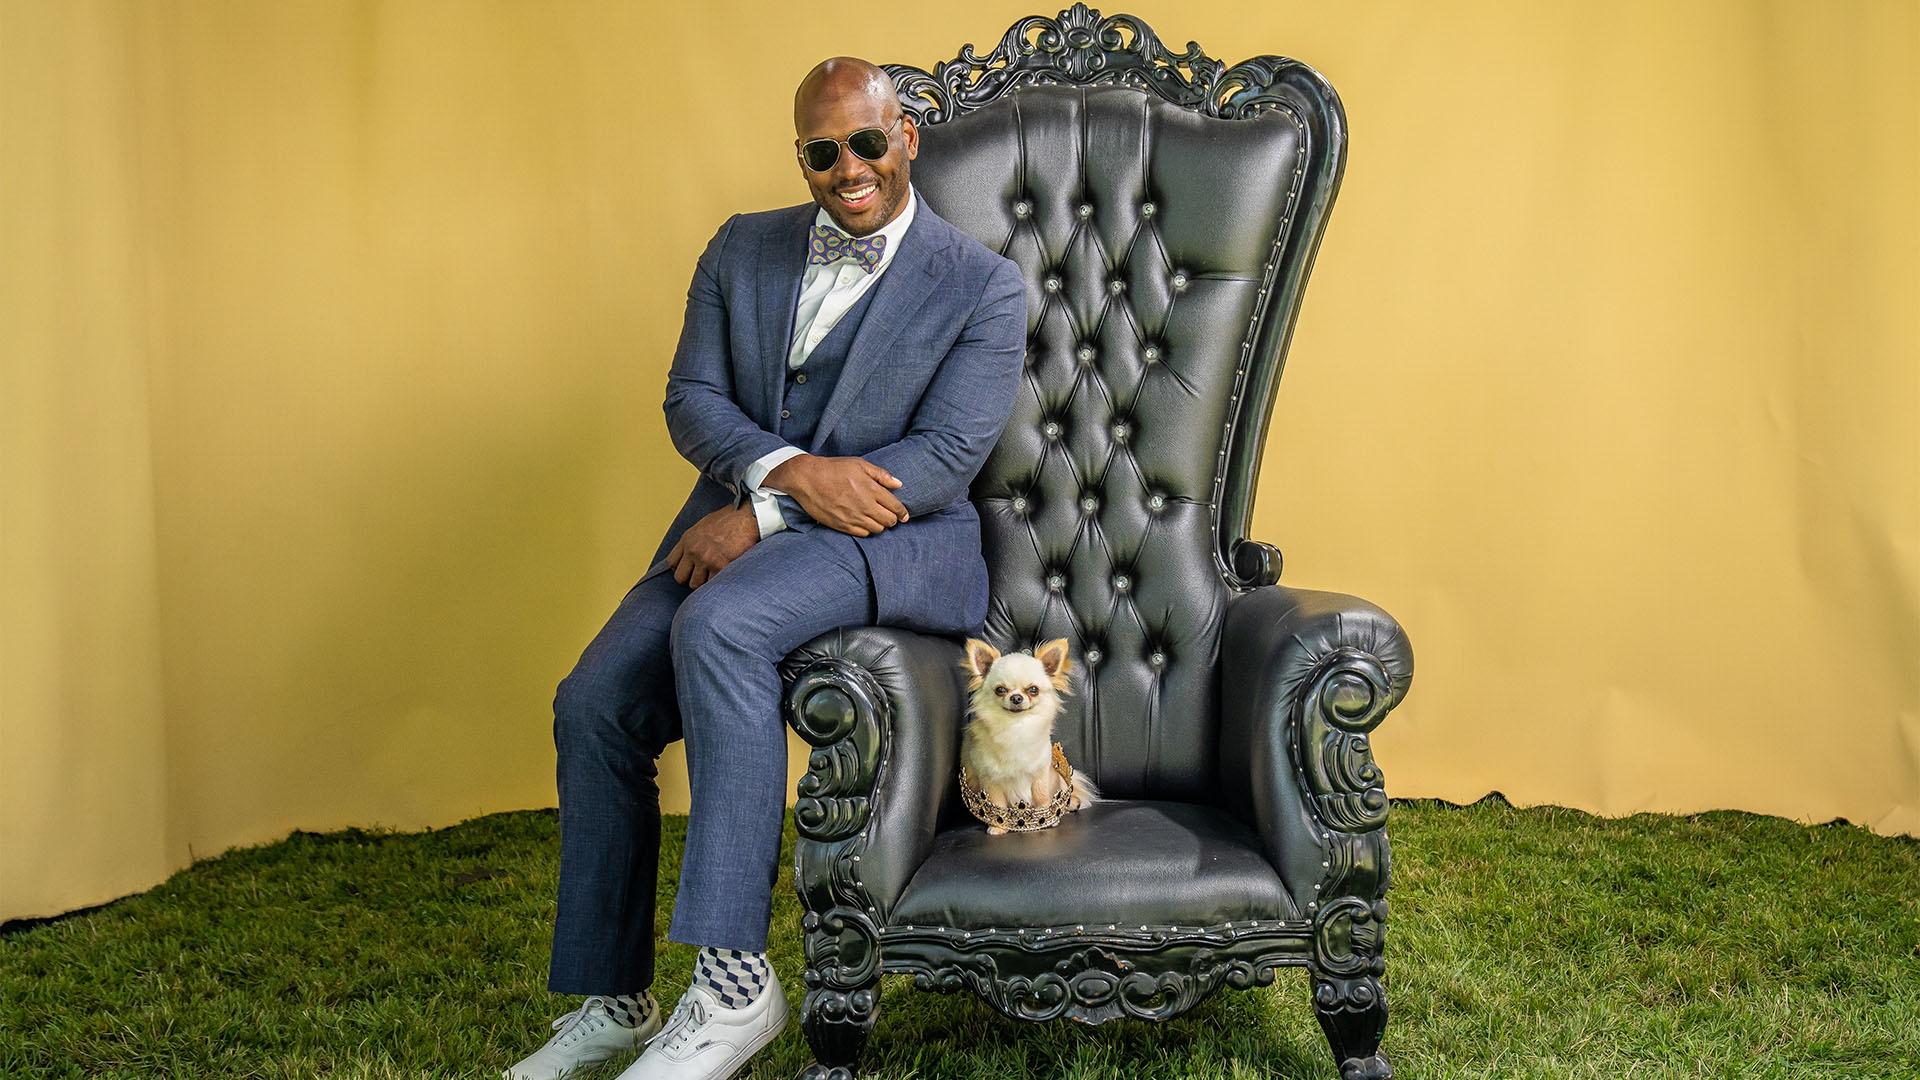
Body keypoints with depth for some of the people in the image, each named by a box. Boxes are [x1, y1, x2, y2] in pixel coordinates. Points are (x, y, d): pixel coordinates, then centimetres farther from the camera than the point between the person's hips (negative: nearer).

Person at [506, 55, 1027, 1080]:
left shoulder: (983, 286, -2)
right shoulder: (742, 250, 13)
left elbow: (947, 457, -12)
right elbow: (691, 400, 5)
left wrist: (761, 515, -17)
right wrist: (789, 471, -18)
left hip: (894, 539, -5)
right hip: (742, 522, 6)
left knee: (715, 627, -35)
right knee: (594, 704, -14)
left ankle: (733, 983, -30)